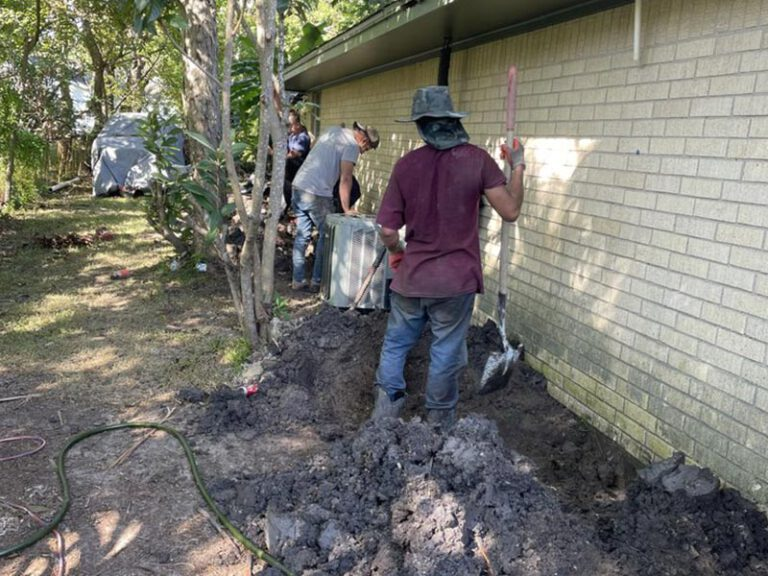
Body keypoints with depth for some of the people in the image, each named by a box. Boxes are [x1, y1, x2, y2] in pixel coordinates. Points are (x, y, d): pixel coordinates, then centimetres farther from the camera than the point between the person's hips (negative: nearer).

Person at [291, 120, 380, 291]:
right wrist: (346, 209, -12)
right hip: (317, 194, -8)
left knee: (302, 235, 13)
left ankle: (298, 280, 18)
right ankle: (317, 281, 12)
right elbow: (345, 179, -15)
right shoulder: (352, 145, -8)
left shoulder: (334, 131, 17)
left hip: (298, 186, 8)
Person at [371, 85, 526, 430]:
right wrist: (517, 167, 4)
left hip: (410, 277, 2)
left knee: (395, 346, 18)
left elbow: (387, 230, -3)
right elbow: (510, 211, -10)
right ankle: (438, 424, 27)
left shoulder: (406, 165, -4)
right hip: (455, 282, -1)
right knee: (445, 355, 12)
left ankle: (382, 419, 25)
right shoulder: (477, 159, -9)